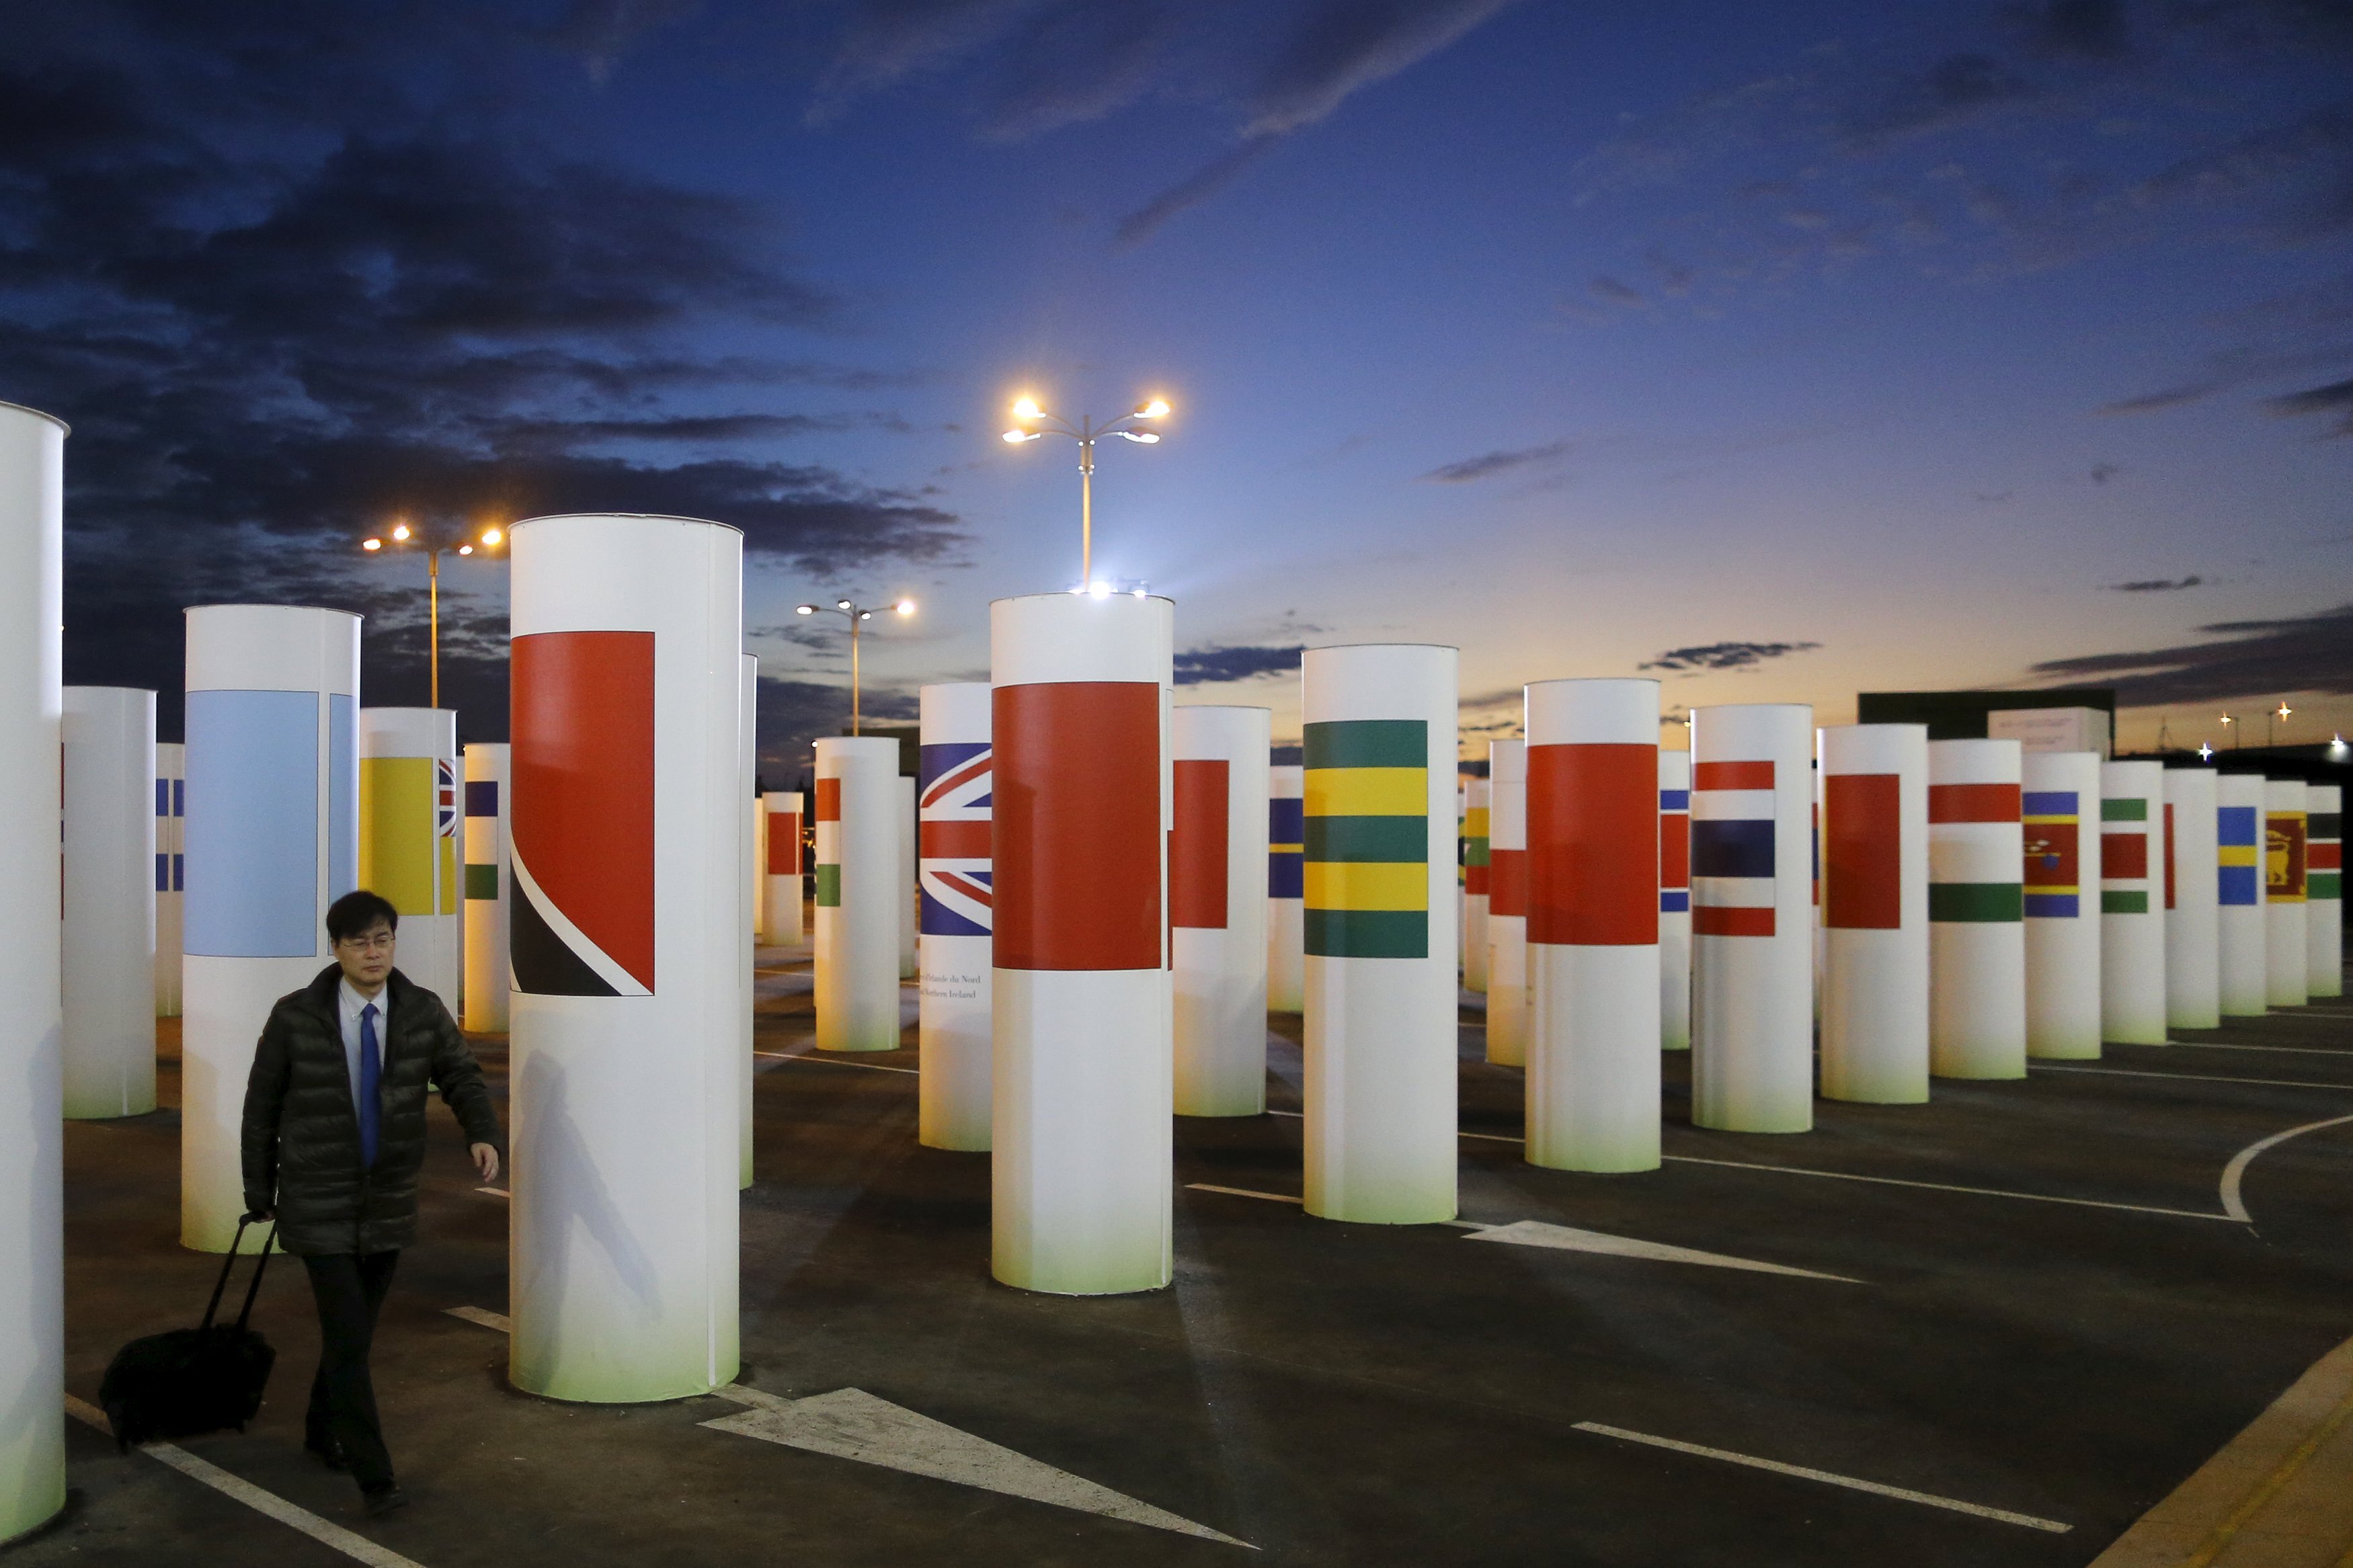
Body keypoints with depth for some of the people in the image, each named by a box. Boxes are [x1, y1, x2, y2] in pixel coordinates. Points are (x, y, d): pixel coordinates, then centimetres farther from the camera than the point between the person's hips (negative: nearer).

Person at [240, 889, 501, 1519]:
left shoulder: (423, 1012, -4)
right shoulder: (296, 1017, -10)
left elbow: (461, 1076, -5)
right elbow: (262, 1105, -1)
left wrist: (483, 1134, -25)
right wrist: (259, 1190, 4)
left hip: (390, 1202, 4)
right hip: (320, 1206, -3)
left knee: (357, 1330, 17)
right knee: (349, 1341, -9)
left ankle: (323, 1432, 40)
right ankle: (374, 1476, -2)